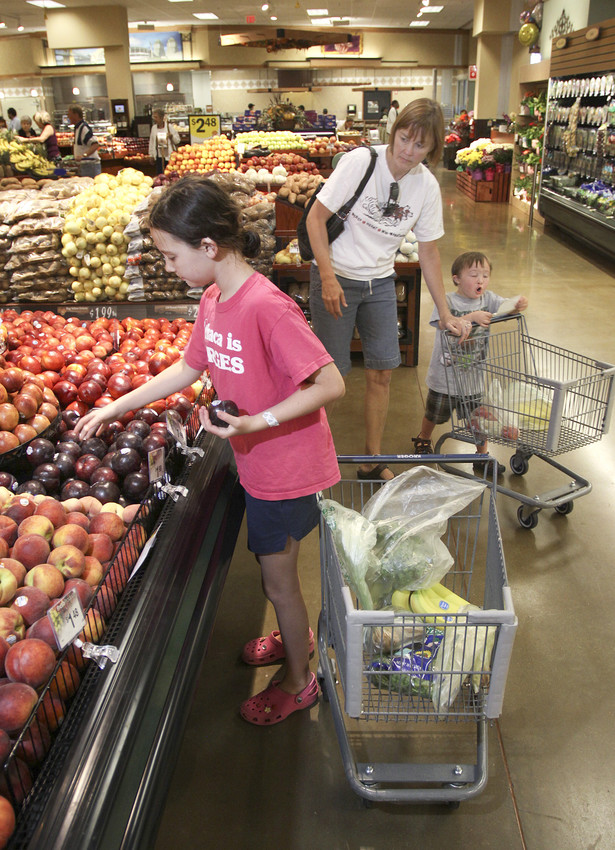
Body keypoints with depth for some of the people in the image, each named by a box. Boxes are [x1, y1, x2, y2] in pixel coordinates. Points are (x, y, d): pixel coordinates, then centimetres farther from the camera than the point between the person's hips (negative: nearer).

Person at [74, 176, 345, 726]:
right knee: (274, 567, 26)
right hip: (257, 463, 8)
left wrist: (257, 422, -31)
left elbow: (331, 384, -27)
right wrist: (116, 407, 14)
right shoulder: (213, 300, 0)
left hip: (287, 468, -8)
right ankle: (296, 637, 53)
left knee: (277, 577, 11)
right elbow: (190, 367, 13)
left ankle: (299, 682, 36)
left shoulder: (266, 306, -28)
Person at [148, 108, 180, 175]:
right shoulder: (154, 127, 9)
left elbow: (177, 140, 0)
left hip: (169, 156, -3)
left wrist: (172, 136, -20)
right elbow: (151, 142, 14)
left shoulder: (170, 127, -2)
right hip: (159, 156, 3)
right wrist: (151, 155, 11)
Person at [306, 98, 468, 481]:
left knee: (382, 371, 6)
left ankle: (373, 461, 23)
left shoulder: (427, 186, -2)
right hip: (335, 278, -4)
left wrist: (446, 313, 5)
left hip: (381, 283, 5)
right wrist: (328, 278, -20)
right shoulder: (360, 162, -15)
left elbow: (429, 251, 6)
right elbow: (316, 217, -12)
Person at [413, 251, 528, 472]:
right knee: (434, 414, 18)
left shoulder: (488, 299, -2)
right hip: (445, 373, -2)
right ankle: (423, 439, 46)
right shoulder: (447, 300, -15)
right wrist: (472, 317, -42)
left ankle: (482, 456, 23)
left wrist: (518, 305, -40)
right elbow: (444, 325, -30)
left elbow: (505, 307, -17)